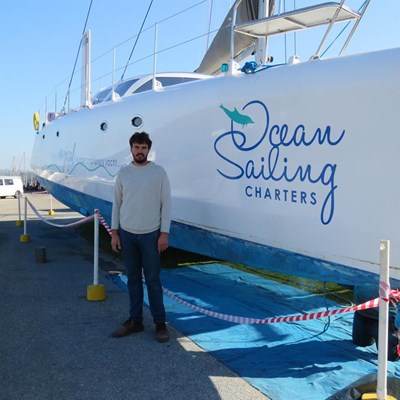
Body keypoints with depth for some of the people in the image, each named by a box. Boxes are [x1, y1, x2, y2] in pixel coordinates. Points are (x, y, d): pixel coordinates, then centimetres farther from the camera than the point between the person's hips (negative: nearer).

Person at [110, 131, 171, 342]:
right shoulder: (123, 173, 6)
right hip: (126, 234, 3)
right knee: (133, 279, 12)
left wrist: (164, 233, -9)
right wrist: (114, 232, 4)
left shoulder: (159, 172, -3)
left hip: (150, 234, -3)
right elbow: (117, 203, 9)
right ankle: (135, 320, 23)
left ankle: (160, 323, 13)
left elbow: (166, 204, -4)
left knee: (152, 279, 2)